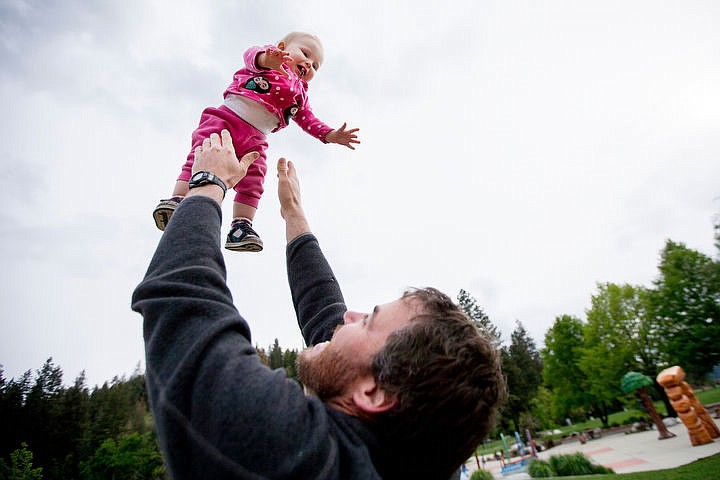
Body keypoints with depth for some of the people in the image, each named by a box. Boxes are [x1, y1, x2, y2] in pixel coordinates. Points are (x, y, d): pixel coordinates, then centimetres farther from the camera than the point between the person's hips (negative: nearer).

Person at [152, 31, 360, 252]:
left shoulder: (300, 95, 28)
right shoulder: (271, 57, 11)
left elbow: (308, 120, 27)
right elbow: (252, 54, -10)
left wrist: (330, 135, 13)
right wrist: (266, 58, -36)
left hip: (254, 139, 4)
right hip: (225, 117, -4)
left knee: (252, 183, -10)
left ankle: (241, 226, -10)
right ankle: (178, 200, -16)